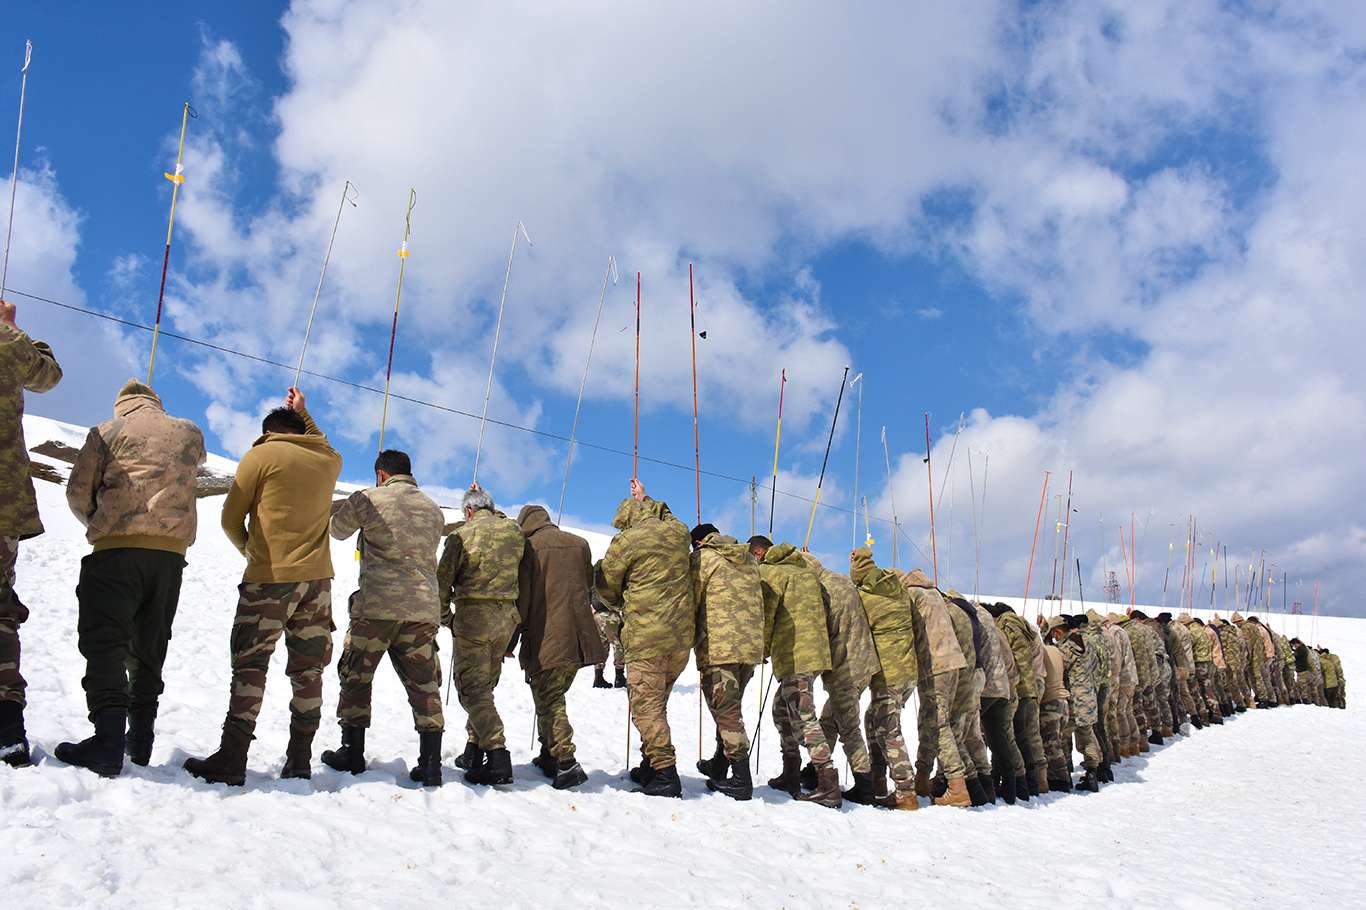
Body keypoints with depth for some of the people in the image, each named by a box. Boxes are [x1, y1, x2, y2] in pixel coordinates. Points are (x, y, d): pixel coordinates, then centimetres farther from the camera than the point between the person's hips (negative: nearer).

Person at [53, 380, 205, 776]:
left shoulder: (108, 432, 6)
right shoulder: (191, 433, 15)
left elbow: (78, 492, 5)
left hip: (116, 549, -4)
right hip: (171, 551, 4)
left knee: (104, 640, -7)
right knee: (148, 646, 13)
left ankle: (109, 739, -21)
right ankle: (140, 737, 13)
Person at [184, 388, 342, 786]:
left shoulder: (260, 456, -1)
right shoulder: (329, 461, 12)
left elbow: (231, 519, 2)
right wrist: (303, 413, 46)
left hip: (269, 577, -4)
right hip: (317, 578, 4)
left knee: (250, 666, -1)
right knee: (308, 669, 7)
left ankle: (231, 760, -4)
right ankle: (300, 760, 8)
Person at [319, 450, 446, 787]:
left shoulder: (368, 499, 1)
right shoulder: (434, 510, 14)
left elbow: (337, 530, 16)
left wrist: (349, 507, 36)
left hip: (376, 607, -3)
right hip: (424, 610, 4)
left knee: (355, 678, 13)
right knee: (424, 686, 7)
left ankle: (352, 752, 16)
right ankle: (430, 763, 4)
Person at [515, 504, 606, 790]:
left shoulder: (528, 547, -2)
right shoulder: (579, 543, 13)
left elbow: (521, 596, -5)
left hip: (544, 638, -5)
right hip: (579, 638, 5)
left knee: (547, 700, -2)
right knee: (554, 696, 19)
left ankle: (567, 763, -13)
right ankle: (549, 755, 24)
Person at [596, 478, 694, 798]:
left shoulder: (624, 541, -6)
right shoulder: (679, 531, 10)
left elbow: (606, 588, 6)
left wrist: (622, 604, 26)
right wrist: (642, 499, 50)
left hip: (647, 636, -7)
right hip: (683, 635, 7)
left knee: (646, 705, -3)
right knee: (656, 703, 17)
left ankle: (665, 774, -9)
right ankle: (650, 767, 23)